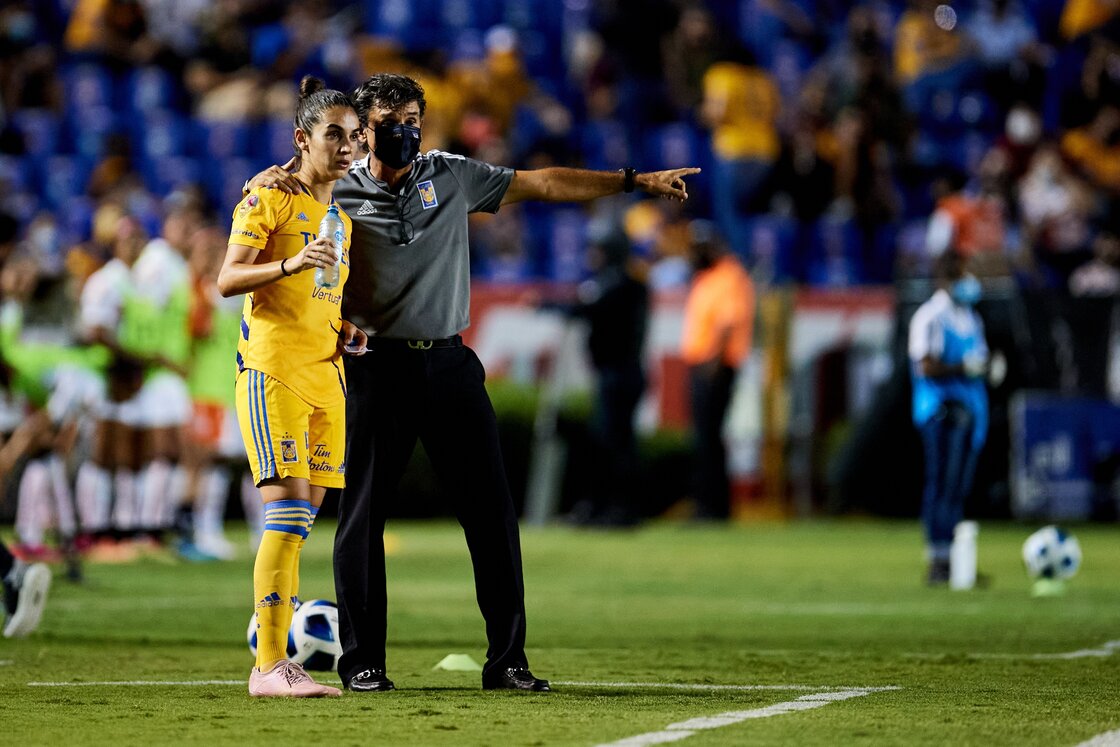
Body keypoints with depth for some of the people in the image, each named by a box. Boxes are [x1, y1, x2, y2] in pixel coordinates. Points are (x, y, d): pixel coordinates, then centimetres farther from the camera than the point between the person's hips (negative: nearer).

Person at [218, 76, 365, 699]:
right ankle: (270, 666, -16)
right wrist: (290, 263, -26)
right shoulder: (270, 198, -3)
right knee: (290, 510, -16)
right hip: (273, 371, -8)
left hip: (325, 374, 8)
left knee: (301, 520, 5)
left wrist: (347, 332, 10)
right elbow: (228, 279, -10)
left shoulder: (341, 219, 20)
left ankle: (284, 642, 9)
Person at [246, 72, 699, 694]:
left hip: (448, 363, 2)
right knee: (362, 514, 1)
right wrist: (267, 181, -25)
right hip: (377, 369, -2)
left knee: (492, 511, 0)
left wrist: (635, 182, 10)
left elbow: (542, 184, 12)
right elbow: (258, 195, -1)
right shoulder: (337, 194, 1)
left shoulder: (451, 176, 9)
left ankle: (506, 659, 6)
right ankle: (361, 661, 11)